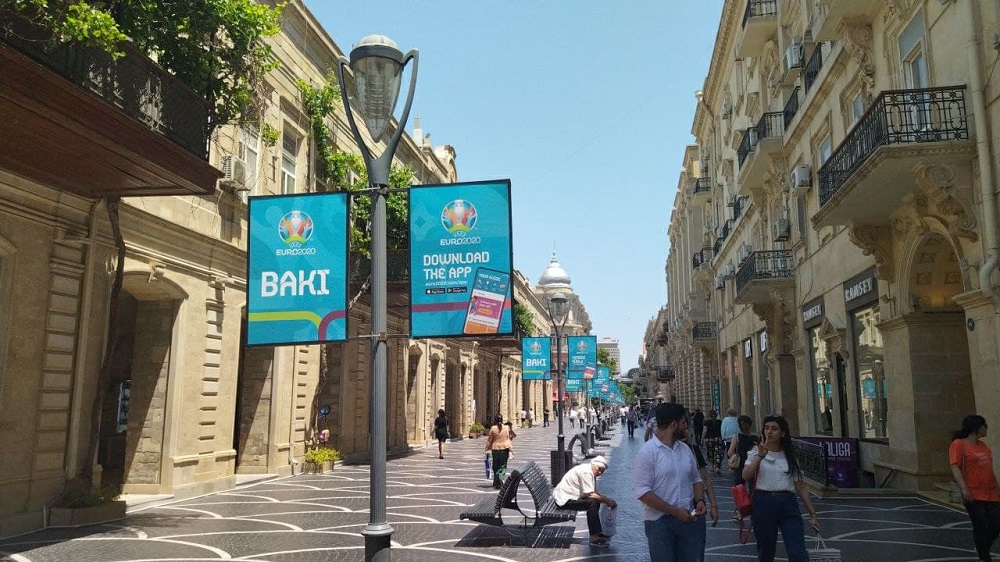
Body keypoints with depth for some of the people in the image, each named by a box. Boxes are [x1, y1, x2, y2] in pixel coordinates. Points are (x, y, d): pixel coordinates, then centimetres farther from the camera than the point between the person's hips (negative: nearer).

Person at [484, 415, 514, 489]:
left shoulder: (493, 428, -5)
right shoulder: (506, 428, -3)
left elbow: (489, 440, 0)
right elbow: (508, 439, -2)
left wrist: (487, 449, 10)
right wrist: (510, 450, 2)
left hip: (495, 449, 0)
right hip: (505, 448, 0)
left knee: (496, 466, 10)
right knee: (503, 465, 10)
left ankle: (496, 483, 11)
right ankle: (502, 475, -15)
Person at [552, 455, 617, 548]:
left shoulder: (591, 473, 13)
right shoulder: (586, 472, -19)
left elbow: (595, 492, 14)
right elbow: (589, 494, -24)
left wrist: (608, 499, 0)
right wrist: (606, 500, -16)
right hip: (564, 499, -11)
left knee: (597, 500, 15)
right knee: (592, 503, -26)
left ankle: (597, 532, 18)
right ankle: (594, 538, -23)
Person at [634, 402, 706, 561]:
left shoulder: (685, 448, 10)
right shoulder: (647, 452, -12)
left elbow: (696, 479, 20)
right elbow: (643, 492, -17)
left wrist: (700, 500, 0)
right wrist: (675, 511, -18)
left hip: (687, 519, 6)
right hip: (659, 522, -6)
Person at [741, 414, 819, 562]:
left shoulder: (790, 456, 10)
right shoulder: (756, 452, 3)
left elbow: (800, 487, 12)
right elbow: (745, 476, -14)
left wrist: (812, 513, 11)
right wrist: (760, 456, -25)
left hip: (787, 503, 1)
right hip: (763, 503, -1)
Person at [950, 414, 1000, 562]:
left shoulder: (982, 445, 15)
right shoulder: (958, 444, -9)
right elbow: (955, 468, -15)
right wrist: (964, 488, -25)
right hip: (974, 495, -7)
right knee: (980, 527, -1)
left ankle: (982, 550, 30)